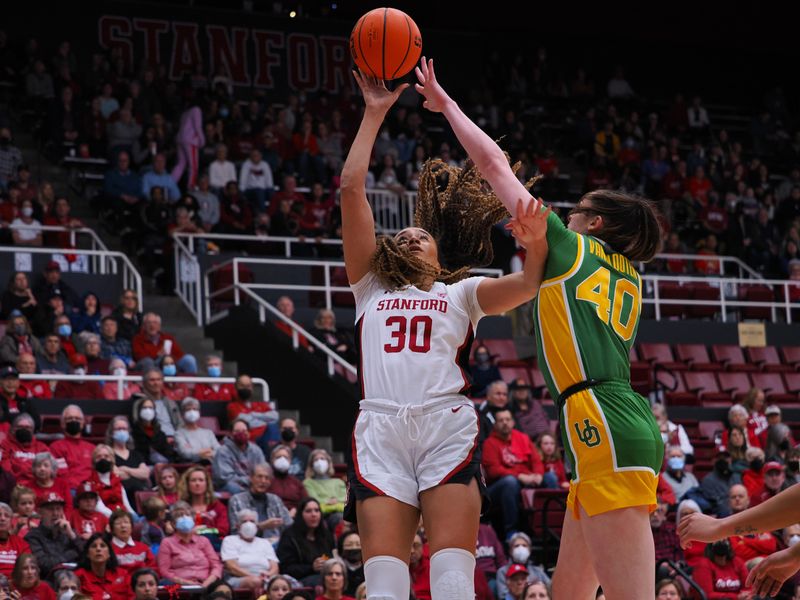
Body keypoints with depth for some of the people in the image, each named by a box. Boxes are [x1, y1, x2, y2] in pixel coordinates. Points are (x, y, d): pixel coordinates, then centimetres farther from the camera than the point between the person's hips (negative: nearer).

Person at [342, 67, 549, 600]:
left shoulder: (462, 292, 25)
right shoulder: (371, 286, 27)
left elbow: (529, 285, 5)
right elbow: (352, 188, 20)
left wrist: (535, 243, -14)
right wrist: (374, 116, 20)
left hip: (447, 423, -1)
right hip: (380, 429, 1)